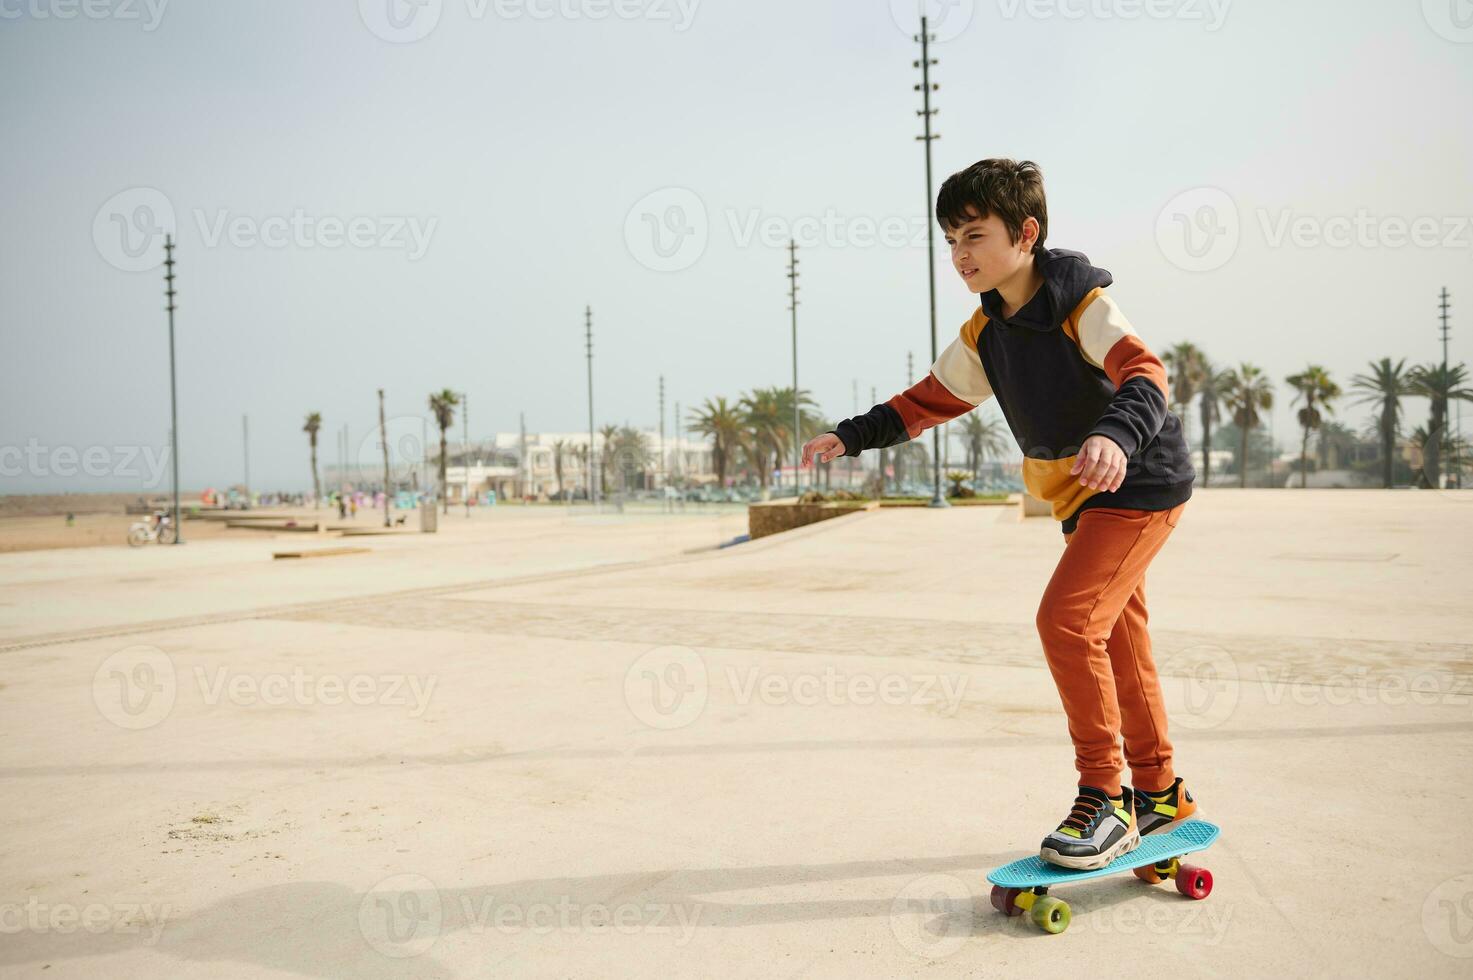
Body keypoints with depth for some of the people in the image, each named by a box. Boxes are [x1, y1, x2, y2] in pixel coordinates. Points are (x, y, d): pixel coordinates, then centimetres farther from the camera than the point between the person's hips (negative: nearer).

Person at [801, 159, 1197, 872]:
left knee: (1066, 619, -20)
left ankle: (1104, 798, -8)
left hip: (1139, 485, -8)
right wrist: (850, 436, 5)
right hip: (1082, 498, 8)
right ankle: (1157, 791, 29)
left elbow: (1144, 371, -34)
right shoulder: (984, 336, 4)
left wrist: (1117, 434, -55)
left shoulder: (1081, 303, -19)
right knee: (1117, 641, 14)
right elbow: (928, 400, 13)